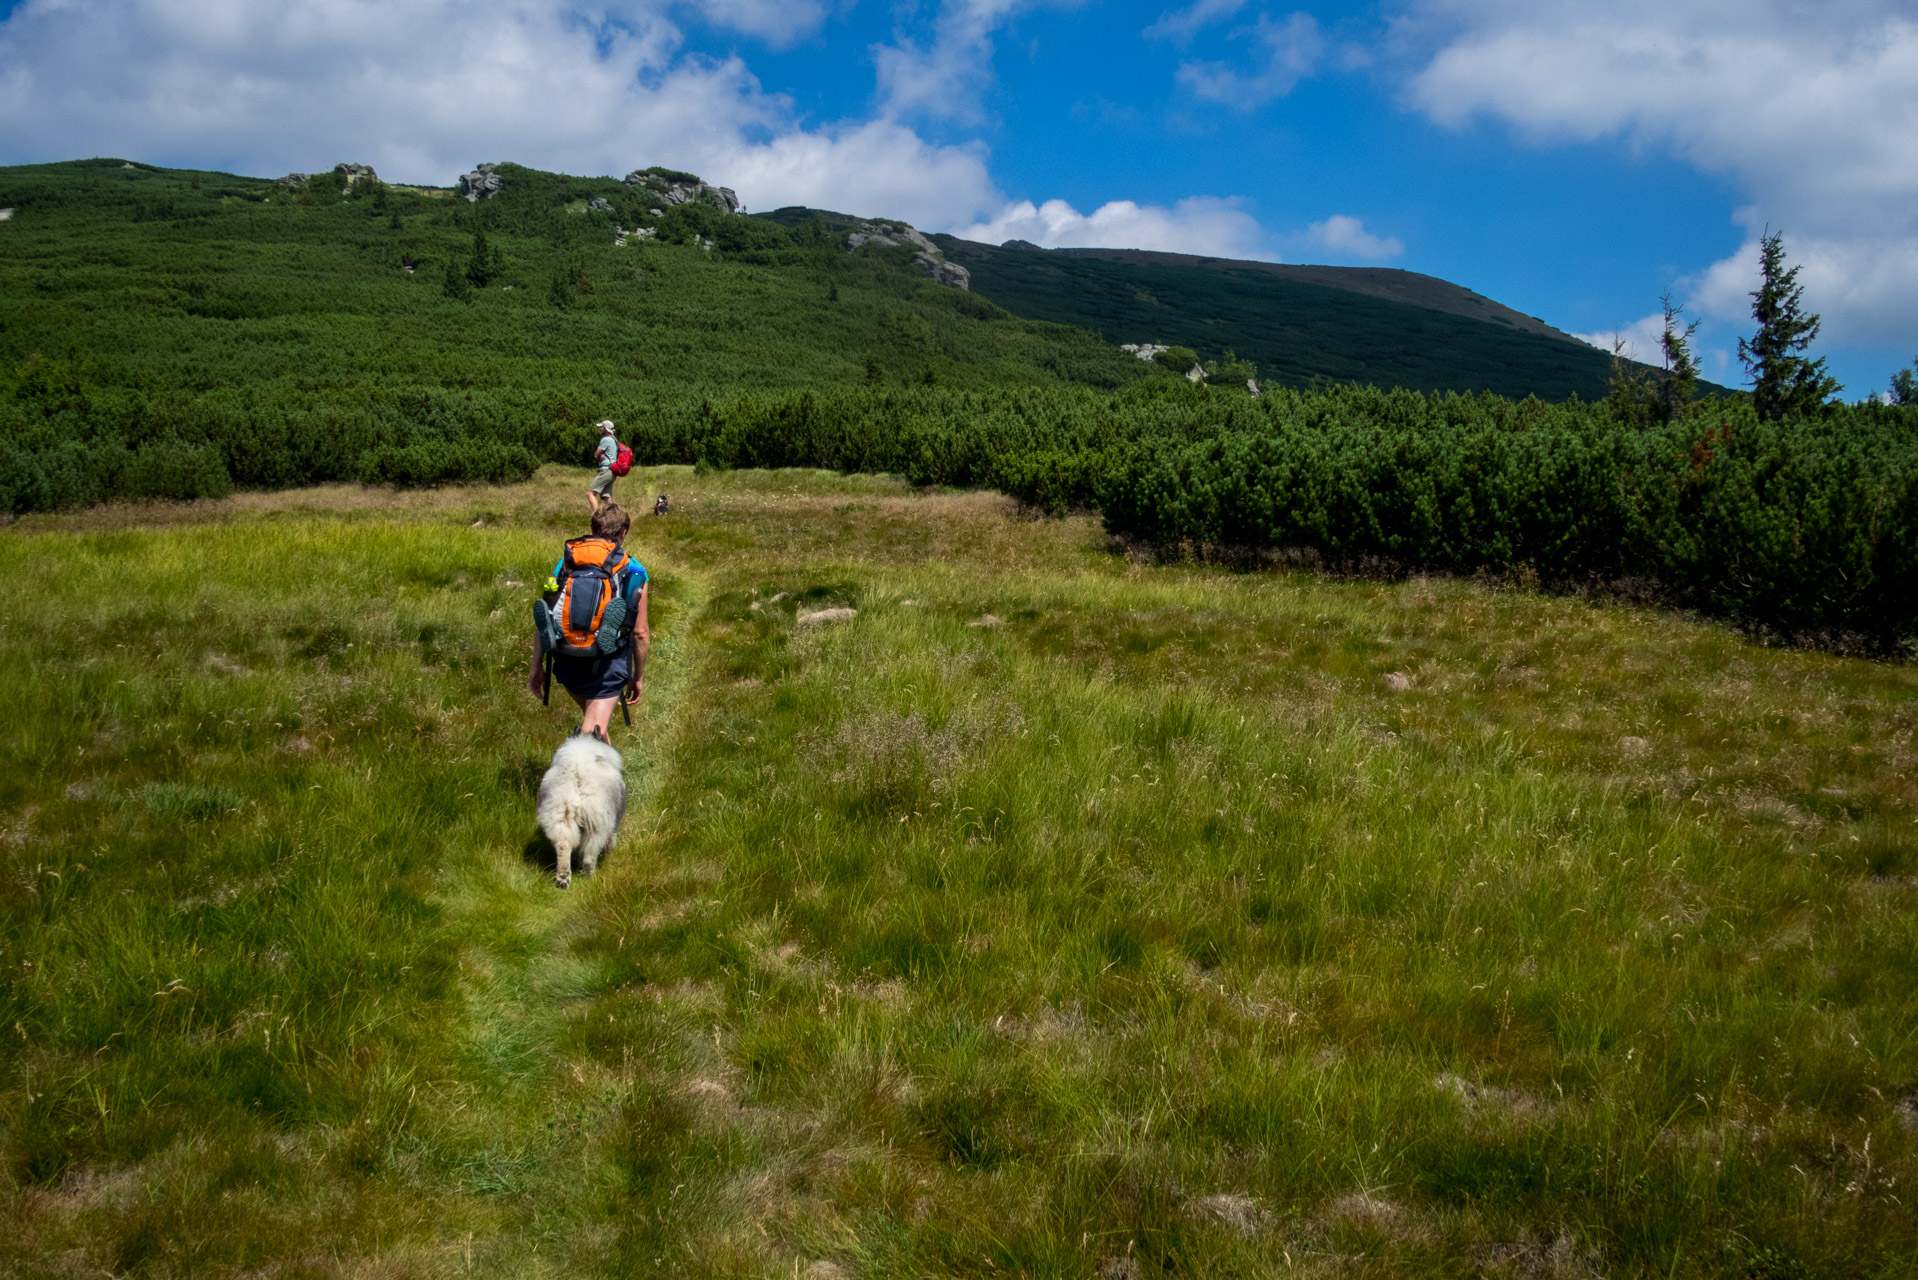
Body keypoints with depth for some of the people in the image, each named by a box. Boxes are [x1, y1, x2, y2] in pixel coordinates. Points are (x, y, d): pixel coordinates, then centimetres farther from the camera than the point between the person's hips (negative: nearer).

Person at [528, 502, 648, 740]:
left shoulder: (566, 562, 4)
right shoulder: (634, 573, -2)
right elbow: (640, 632, -2)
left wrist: (536, 666, 9)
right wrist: (638, 677, 10)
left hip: (567, 664, 4)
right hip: (608, 665, -4)